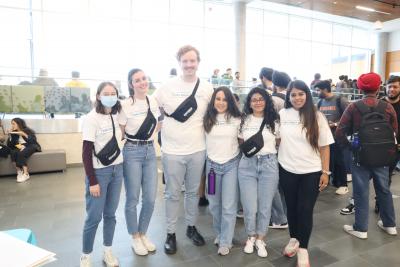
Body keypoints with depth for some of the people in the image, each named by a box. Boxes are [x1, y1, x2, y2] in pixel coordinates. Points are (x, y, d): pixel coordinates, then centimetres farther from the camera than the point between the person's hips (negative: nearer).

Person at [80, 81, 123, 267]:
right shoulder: (91, 118, -12)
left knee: (110, 214, 13)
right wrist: (92, 181, -16)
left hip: (117, 170, 5)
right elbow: (86, 153, -14)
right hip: (99, 172, -5)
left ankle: (108, 251, 29)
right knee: (94, 217, 2)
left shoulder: (116, 116, 6)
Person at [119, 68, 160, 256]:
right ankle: (135, 237, 27)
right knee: (133, 198, 6)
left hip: (150, 151, 5)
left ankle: (143, 234, 30)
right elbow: (119, 133, -5)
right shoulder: (125, 105, -10)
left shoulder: (153, 102, 6)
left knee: (150, 198, 7)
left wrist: (152, 137, 9)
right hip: (132, 152, -5)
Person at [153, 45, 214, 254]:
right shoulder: (167, 86, -5)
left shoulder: (207, 88, 1)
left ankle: (191, 227, 36)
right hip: (173, 151, -2)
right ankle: (171, 233, 26)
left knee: (193, 191, 17)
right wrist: (160, 127, -3)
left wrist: (201, 131, 5)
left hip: (198, 150, 2)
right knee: (173, 194, 9)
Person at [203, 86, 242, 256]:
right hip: (212, 164, 2)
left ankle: (225, 242, 15)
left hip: (231, 164, -1)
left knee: (229, 206, 0)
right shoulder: (207, 119, -1)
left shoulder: (237, 119, -2)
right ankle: (219, 234, 36)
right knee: (214, 204, 14)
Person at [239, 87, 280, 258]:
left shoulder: (274, 121, 3)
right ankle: (251, 237, 29)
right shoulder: (244, 121, 6)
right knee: (250, 207, 2)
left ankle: (260, 239, 30)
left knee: (265, 206, 8)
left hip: (269, 165, 0)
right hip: (247, 165, 1)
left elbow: (279, 144, 9)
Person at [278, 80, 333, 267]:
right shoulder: (282, 115, -1)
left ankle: (303, 249, 21)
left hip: (311, 172, -1)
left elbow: (324, 146, -1)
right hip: (287, 171, 2)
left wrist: (325, 172, -3)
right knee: (291, 207, 15)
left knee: (305, 210, 2)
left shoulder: (317, 117, -4)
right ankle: (293, 239, 37)